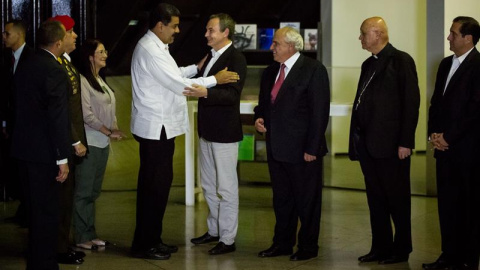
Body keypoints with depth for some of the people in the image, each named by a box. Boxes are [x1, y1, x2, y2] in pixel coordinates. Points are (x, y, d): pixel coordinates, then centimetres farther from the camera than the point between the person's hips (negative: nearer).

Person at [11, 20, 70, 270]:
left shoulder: (23, 66, 9)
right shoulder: (54, 71, -17)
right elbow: (58, 117, -20)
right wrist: (62, 158, -17)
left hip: (22, 148, 9)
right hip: (44, 152, -8)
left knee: (35, 209, 19)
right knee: (46, 212, 0)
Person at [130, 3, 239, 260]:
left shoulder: (154, 47, 14)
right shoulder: (150, 50, -19)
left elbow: (172, 75, 23)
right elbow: (179, 85, -20)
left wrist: (196, 68, 13)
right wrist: (215, 79, -13)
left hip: (159, 126, 11)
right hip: (156, 128, -11)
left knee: (156, 184, 14)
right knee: (155, 186, -4)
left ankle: (152, 239, 22)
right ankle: (144, 245, 3)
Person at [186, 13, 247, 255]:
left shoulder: (236, 59, -14)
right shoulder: (211, 57, 12)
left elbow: (232, 94, -26)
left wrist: (205, 92, -39)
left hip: (225, 133, -9)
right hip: (207, 131, 9)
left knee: (226, 188, -1)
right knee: (209, 185, 18)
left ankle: (227, 239, 6)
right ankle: (214, 230, 30)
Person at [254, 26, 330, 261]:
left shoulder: (313, 70, -11)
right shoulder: (271, 72, 11)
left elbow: (319, 112, -14)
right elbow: (264, 102, 25)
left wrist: (312, 149, -17)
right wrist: (259, 118, 2)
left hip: (302, 150, -7)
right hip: (276, 148, 7)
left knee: (307, 200, 4)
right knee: (281, 199, 15)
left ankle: (308, 246, 16)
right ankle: (282, 243, 26)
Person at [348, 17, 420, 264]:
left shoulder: (401, 61, -7)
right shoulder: (368, 65, 16)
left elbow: (411, 102, -12)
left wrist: (406, 142, -16)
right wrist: (356, 139, 11)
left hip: (390, 144, -7)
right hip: (368, 143, 8)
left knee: (397, 198, 2)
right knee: (376, 200, 11)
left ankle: (401, 250, 11)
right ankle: (380, 247, 19)